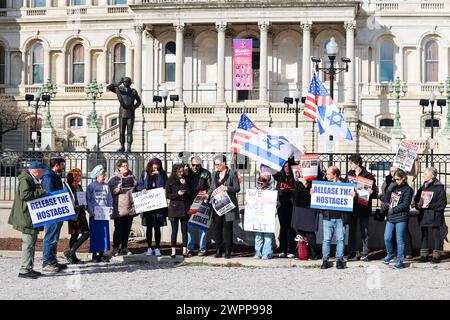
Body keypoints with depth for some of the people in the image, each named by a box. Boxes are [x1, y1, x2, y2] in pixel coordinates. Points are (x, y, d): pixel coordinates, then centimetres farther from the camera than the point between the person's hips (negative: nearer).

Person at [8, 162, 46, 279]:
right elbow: (24, 195, -27)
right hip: (26, 217, -11)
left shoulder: (34, 180, 18)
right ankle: (24, 270, -6)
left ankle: (29, 268, 22)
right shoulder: (25, 180, -14)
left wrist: (42, 193, 13)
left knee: (32, 242, 14)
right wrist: (41, 192, -22)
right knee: (28, 243, -9)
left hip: (33, 217, 11)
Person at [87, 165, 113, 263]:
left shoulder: (106, 186, 9)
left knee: (104, 234, 4)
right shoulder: (91, 186, -2)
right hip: (95, 215, -4)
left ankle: (102, 254, 13)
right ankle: (94, 254, 5)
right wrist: (92, 212, -13)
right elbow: (88, 200, -4)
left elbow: (110, 199, 12)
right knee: (95, 234, -1)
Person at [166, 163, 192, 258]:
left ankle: (185, 250, 8)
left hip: (185, 208, 2)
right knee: (174, 230, 1)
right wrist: (177, 194, -15)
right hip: (174, 207, -2)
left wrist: (185, 185, -6)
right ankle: (173, 251, 4)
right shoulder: (170, 182, 3)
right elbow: (167, 195, -2)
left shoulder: (185, 180, 10)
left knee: (184, 229, 3)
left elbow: (191, 194, 5)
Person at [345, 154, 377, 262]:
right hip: (351, 206, 4)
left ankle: (365, 253, 10)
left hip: (364, 207, -4)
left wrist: (371, 192, -26)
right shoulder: (349, 174, 7)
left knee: (364, 231, 4)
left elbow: (375, 193, -5)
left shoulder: (368, 176, -6)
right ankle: (352, 253, 13)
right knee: (351, 230, 6)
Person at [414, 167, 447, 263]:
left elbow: (442, 203, -13)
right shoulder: (423, 187, 11)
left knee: (436, 235, 2)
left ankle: (436, 255, 10)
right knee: (424, 235, 9)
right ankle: (424, 255, 16)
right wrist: (419, 205, -6)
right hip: (423, 216, 6)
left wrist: (430, 206, -20)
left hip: (435, 216, -6)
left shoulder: (439, 187, -9)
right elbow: (416, 199, 16)